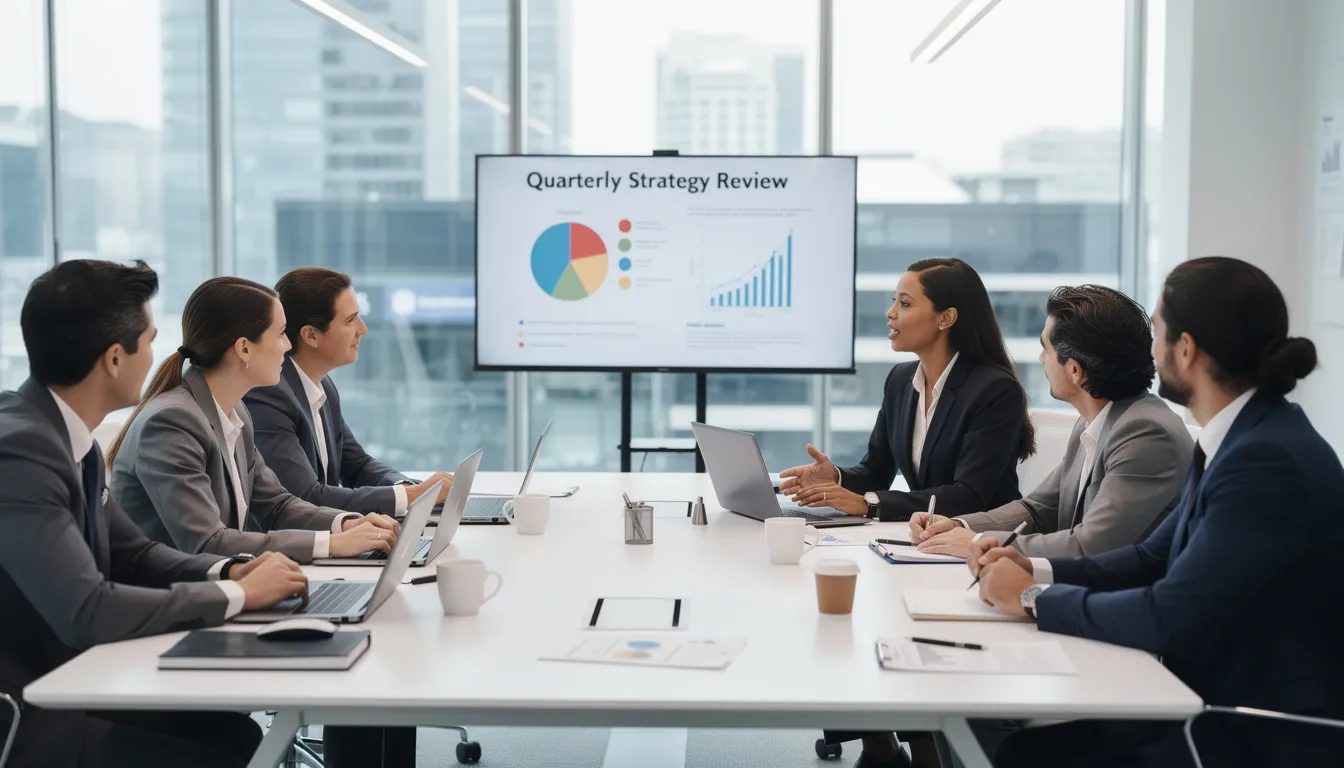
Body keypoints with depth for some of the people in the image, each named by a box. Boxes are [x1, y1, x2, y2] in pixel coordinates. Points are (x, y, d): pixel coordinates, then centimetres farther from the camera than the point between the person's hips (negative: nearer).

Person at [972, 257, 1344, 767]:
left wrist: (1034, 598, -12)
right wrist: (1037, 570, 1)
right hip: (1215, 705, 8)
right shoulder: (1236, 439, 6)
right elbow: (1155, 557, 15)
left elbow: (1167, 619, -26)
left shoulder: (1270, 461, -24)